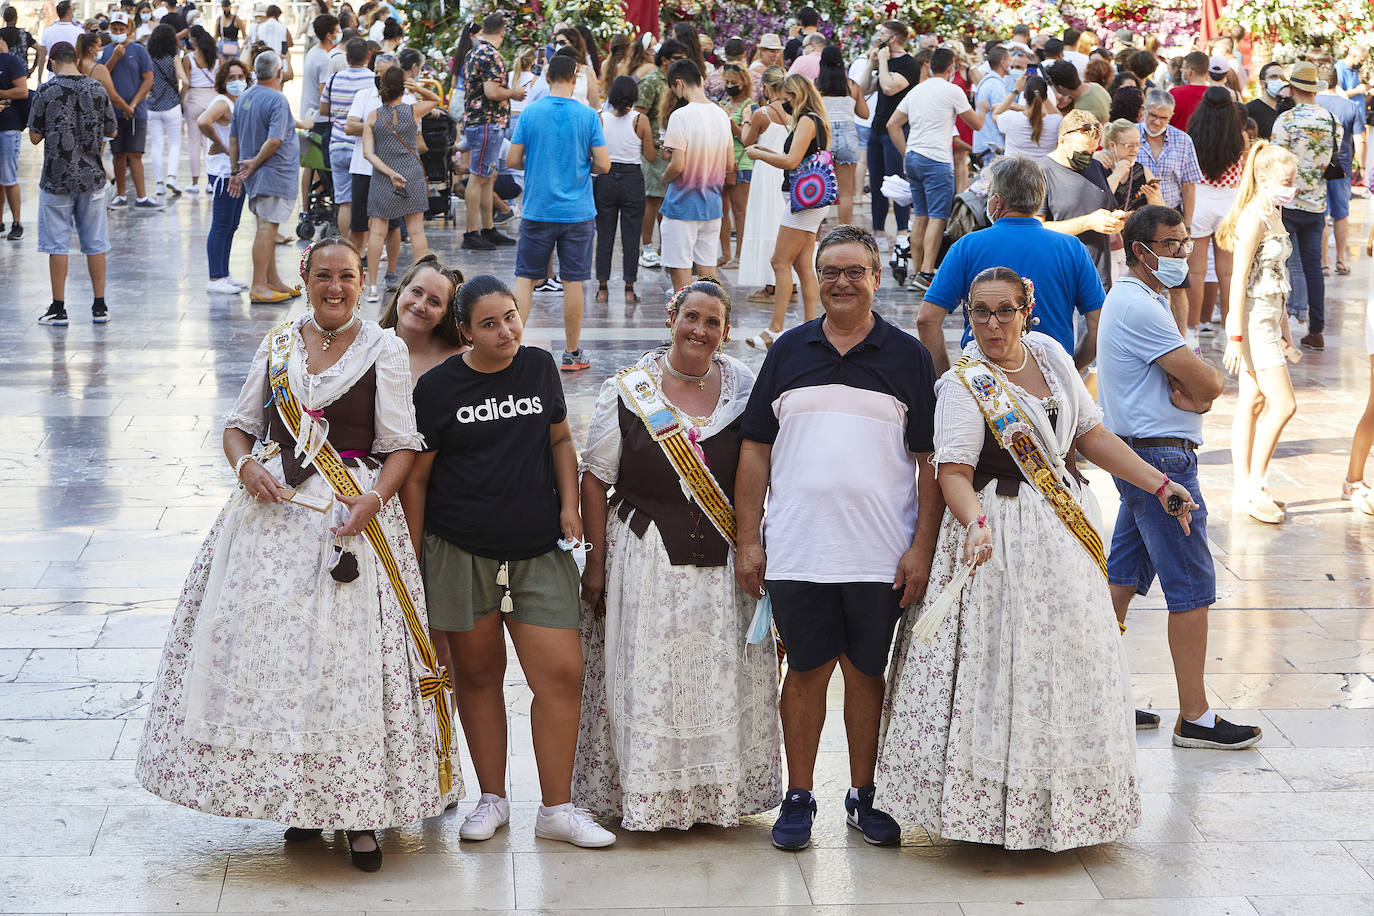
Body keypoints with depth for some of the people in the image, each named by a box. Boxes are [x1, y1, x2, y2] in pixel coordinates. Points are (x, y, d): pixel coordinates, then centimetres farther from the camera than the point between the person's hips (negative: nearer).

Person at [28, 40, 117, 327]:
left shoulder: (46, 92, -8)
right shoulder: (97, 89, 0)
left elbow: (35, 137, -5)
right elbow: (111, 131, 8)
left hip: (57, 179, -2)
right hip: (92, 176, 3)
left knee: (57, 244, 3)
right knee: (95, 243, 9)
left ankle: (58, 309, 4)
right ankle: (99, 307, 13)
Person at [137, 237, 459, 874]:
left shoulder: (383, 350, 3)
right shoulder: (277, 346, 13)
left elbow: (402, 446, -1)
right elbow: (239, 424, 17)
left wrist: (373, 500, -18)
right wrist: (246, 465, -5)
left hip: (352, 516, -3)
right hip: (273, 509, 4)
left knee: (347, 656, -8)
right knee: (269, 648, -1)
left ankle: (360, 812, -2)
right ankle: (299, 798, 12)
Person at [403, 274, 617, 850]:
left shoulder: (539, 368, 5)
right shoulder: (438, 387, -4)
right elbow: (415, 478, 0)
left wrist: (569, 505, 5)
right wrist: (413, 561, -1)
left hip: (539, 550, 2)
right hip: (459, 553, -2)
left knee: (562, 674, -5)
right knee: (478, 673, 8)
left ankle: (557, 809, 5)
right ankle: (492, 800, 24)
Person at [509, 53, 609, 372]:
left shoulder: (530, 113, -4)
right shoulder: (588, 115, -6)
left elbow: (512, 160, -3)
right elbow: (603, 164, -6)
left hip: (537, 210, 0)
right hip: (577, 211, 0)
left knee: (525, 277, 8)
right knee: (573, 281, 6)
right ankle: (572, 354, 13)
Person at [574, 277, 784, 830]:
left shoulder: (746, 388, 5)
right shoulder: (628, 390, -2)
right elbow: (595, 478, 0)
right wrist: (596, 560, -4)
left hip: (724, 559, 2)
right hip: (646, 556, -2)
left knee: (723, 677, 6)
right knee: (646, 677, -1)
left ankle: (719, 793, 20)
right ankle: (644, 795, 10)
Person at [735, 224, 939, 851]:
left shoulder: (908, 358, 4)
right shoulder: (789, 352, 9)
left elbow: (931, 460, 3)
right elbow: (755, 449, 9)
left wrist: (923, 547, -4)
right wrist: (748, 540, 3)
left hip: (882, 556, -1)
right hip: (796, 551, 1)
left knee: (867, 672, 7)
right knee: (806, 670, 6)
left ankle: (863, 796, 20)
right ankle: (798, 799, 16)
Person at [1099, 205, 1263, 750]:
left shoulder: (1133, 299, 17)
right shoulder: (1141, 307, -17)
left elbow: (1199, 386, 11)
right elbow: (1209, 384, -20)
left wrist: (1191, 390, -10)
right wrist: (1206, 382, 1)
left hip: (1133, 456, 11)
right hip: (1162, 457, -11)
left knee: (1124, 578, 13)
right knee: (1192, 587, -7)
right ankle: (1194, 719, -3)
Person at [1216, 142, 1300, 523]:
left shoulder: (1274, 215, 13)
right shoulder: (1254, 218, -16)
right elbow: (1238, 280, -19)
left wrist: (1284, 327, 22)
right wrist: (1235, 337, -21)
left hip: (1269, 318, 9)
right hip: (1253, 318, -9)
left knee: (1253, 403, 11)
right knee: (1283, 405, -10)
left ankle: (1245, 489, 16)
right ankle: (1254, 487, -1)